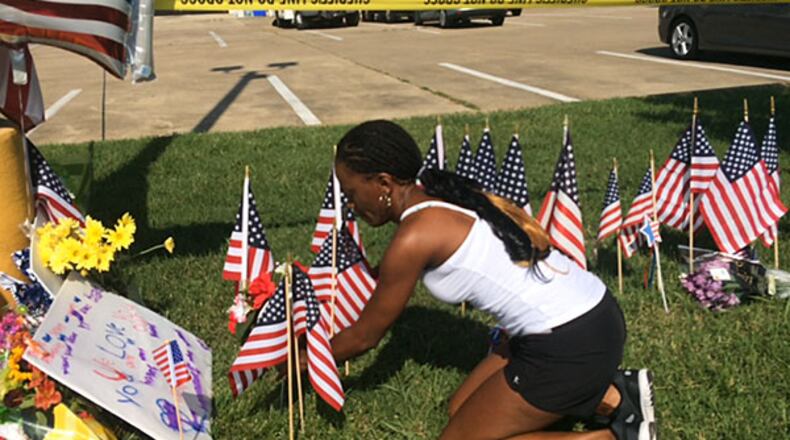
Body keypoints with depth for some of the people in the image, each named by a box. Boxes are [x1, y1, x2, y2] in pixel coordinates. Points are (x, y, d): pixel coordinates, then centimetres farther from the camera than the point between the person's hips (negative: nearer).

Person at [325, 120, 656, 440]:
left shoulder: (414, 237, -16)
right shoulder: (445, 200, 11)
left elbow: (364, 336, -2)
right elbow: (383, 278, 26)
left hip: (570, 344, -9)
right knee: (463, 409, 20)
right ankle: (612, 392, 16)